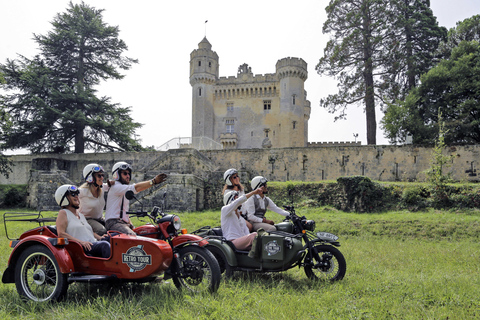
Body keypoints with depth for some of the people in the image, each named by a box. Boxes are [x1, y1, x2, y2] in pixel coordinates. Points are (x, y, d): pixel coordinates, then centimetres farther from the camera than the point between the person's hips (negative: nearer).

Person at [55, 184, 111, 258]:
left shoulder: (81, 215, 31)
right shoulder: (63, 213, 7)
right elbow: (61, 234, -6)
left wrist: (100, 238, 8)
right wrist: (81, 242, -17)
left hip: (94, 244, 8)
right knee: (105, 245, -33)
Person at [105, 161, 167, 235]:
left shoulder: (125, 191, 27)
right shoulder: (115, 187, -6)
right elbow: (136, 188, -24)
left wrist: (131, 225, 16)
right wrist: (153, 181, -34)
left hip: (124, 223, 10)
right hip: (114, 222, -10)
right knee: (132, 237, -34)